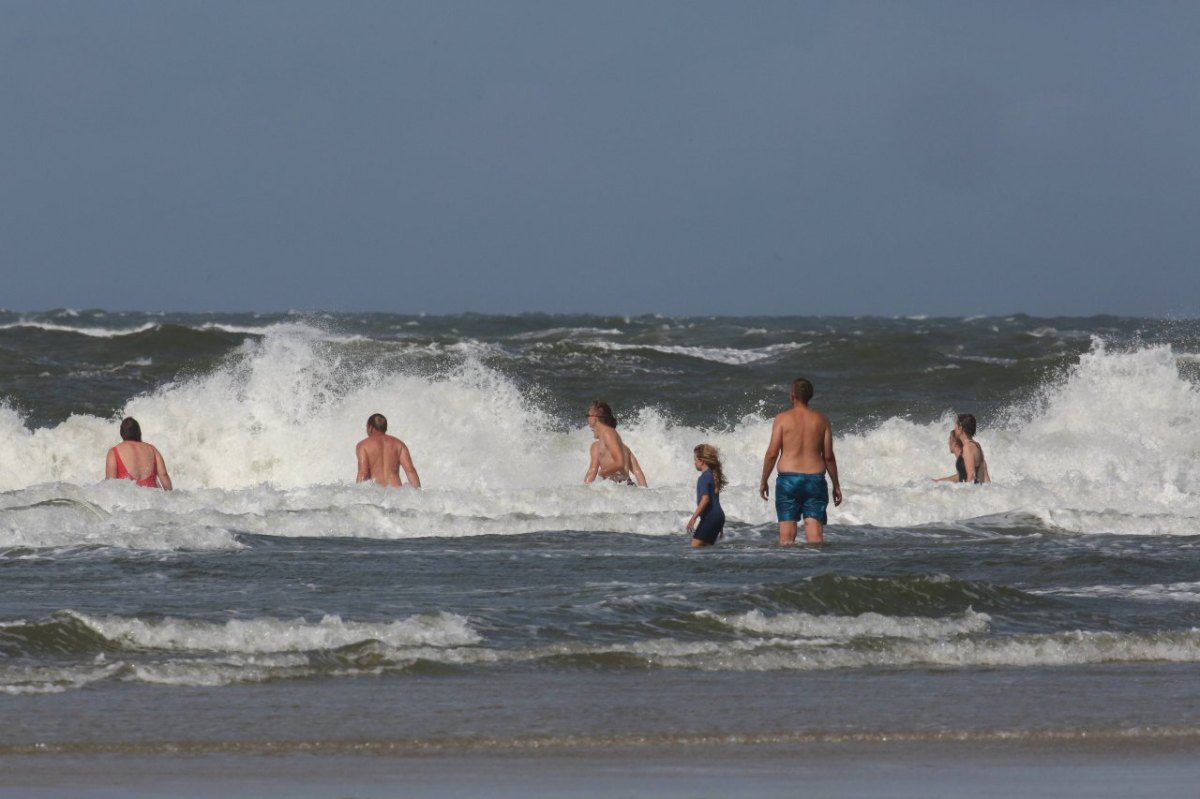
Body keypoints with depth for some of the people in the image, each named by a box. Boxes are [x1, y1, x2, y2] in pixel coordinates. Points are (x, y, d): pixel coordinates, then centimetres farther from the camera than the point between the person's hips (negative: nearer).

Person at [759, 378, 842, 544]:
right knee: (815, 530, -1)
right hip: (815, 479, 2)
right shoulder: (821, 420, 5)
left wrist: (763, 481, 5)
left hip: (788, 479, -2)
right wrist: (836, 485, 14)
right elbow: (829, 456, 5)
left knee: (787, 535, 1)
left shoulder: (783, 418, -3)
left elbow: (772, 453, -5)